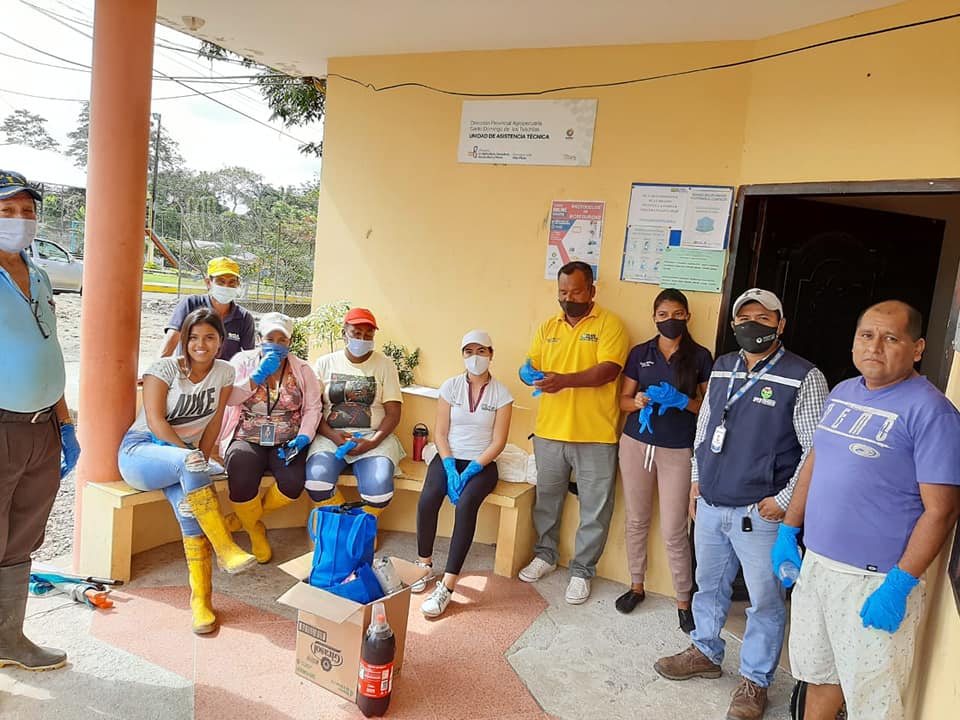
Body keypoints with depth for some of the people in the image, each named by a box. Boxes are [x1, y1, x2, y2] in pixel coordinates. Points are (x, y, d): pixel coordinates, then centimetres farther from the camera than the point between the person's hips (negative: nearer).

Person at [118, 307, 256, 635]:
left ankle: (201, 600, -26)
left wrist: (200, 460, -8)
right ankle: (226, 549, -37)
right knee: (189, 465, -37)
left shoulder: (224, 372, 4)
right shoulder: (165, 368, -6)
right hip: (140, 449, -3)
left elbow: (214, 421, 3)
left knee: (189, 507, -27)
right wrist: (190, 457, -18)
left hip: (182, 456, 3)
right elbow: (155, 421, -13)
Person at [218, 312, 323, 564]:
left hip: (286, 443, 1)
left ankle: (245, 516, 4)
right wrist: (258, 375, -15)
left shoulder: (302, 369, 8)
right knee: (242, 475, -31)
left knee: (294, 482, -27)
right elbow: (230, 398, -6)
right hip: (246, 440, -1)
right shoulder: (243, 361, 6)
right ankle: (255, 530, 1)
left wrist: (303, 437, -13)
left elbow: (313, 407, 3)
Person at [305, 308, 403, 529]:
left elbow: (393, 413, 1)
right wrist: (331, 435, -13)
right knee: (316, 478, -30)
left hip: (373, 437, -1)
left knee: (378, 488, -28)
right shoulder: (325, 363, 10)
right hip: (331, 436, 1)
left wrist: (372, 442, -14)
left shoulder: (385, 365, 6)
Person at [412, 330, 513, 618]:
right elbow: (440, 433, 1)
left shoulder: (501, 392, -2)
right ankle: (425, 565, -4)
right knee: (427, 500, -27)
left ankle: (447, 586, -28)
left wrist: (471, 470, -17)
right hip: (449, 457, 2)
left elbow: (498, 442, -5)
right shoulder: (451, 386, 3)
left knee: (465, 505, -31)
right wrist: (450, 467, -14)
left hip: (482, 463, -2)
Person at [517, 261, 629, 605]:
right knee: (547, 498, 18)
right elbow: (533, 367, 11)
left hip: (595, 435, -4)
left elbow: (609, 370, -17)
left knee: (594, 508, 7)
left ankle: (582, 570, 24)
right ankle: (546, 554, 38)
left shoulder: (609, 324, -5)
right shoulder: (548, 328, 11)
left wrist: (564, 380, -29)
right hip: (549, 432, 5)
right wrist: (530, 375, -14)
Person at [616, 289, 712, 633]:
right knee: (636, 521, 12)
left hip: (678, 450, -3)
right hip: (636, 443, 3)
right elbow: (624, 399, 9)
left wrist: (681, 401, -17)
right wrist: (638, 402, -13)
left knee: (674, 531, -1)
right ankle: (636, 585, 29)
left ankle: (684, 601, 15)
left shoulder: (700, 356, 0)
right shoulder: (640, 353, 6)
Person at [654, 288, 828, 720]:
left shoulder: (803, 378, -11)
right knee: (709, 584, 20)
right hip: (711, 504, 6)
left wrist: (784, 500, -14)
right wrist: (696, 478, 15)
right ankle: (706, 653, 41)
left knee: (764, 600, 8)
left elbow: (817, 450, -13)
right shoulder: (721, 367, 8)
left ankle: (755, 680, 26)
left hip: (760, 512, -6)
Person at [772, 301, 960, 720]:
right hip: (815, 564, 6)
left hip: (875, 581, -6)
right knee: (817, 671, 21)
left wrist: (900, 585, -18)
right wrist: (789, 530, 12)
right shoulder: (842, 393, 7)